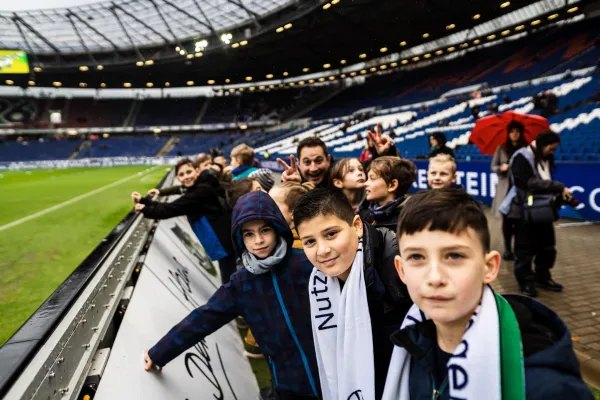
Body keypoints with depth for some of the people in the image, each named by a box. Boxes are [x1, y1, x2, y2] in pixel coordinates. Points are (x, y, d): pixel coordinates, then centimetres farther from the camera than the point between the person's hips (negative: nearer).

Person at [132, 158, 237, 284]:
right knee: (229, 282, 17)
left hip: (224, 241, -10)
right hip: (221, 241, 10)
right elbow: (172, 207, 13)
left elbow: (173, 209, -17)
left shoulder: (202, 190, -17)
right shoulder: (195, 191, 14)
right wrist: (143, 200, 9)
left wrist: (145, 210, -6)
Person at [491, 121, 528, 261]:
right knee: (506, 219, 4)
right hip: (506, 187, 1)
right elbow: (493, 166, 9)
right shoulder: (501, 149, 6)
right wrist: (501, 168, -10)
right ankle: (507, 249, 12)